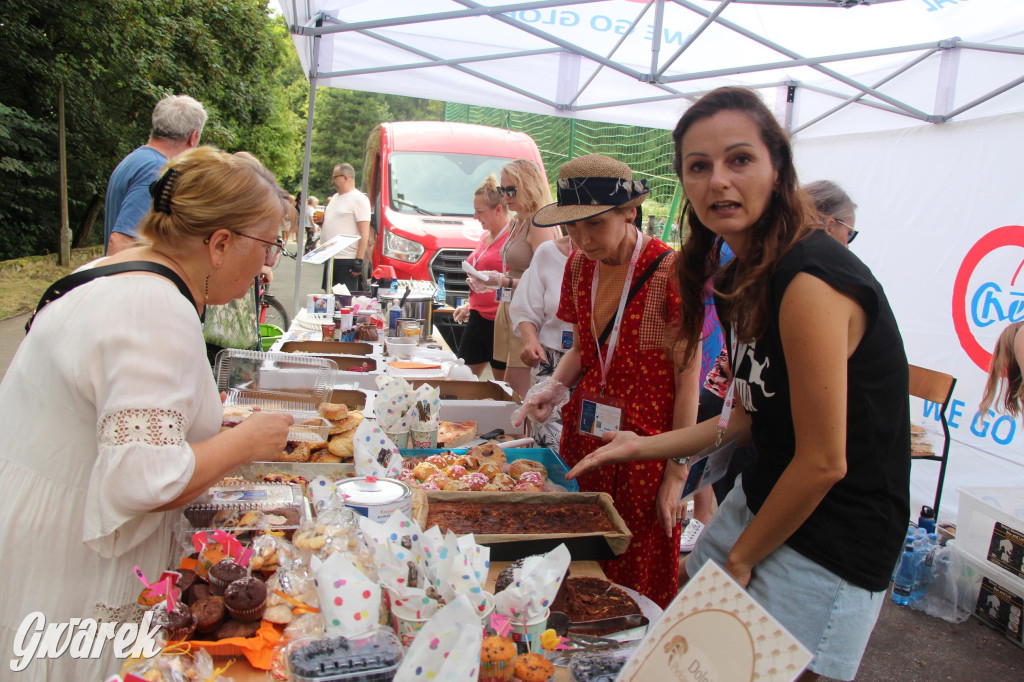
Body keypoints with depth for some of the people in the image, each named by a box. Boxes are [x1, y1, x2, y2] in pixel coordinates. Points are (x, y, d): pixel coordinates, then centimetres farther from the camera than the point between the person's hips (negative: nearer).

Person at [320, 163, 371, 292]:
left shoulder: (359, 199, -10)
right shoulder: (335, 197, 18)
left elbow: (364, 233, -16)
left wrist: (359, 261, -20)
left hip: (347, 260, -9)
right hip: (330, 257, 9)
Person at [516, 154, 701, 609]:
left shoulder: (670, 272, -16)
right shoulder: (579, 266, 4)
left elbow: (687, 379, -13)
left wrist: (677, 472, -12)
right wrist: (554, 387, -4)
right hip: (584, 435, 6)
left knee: (639, 581, 7)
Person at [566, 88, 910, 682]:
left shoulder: (810, 281, -26)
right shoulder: (746, 276, 3)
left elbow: (823, 462, -22)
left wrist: (741, 558, -9)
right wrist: (646, 446, 10)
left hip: (830, 552, -8)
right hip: (761, 501, 9)